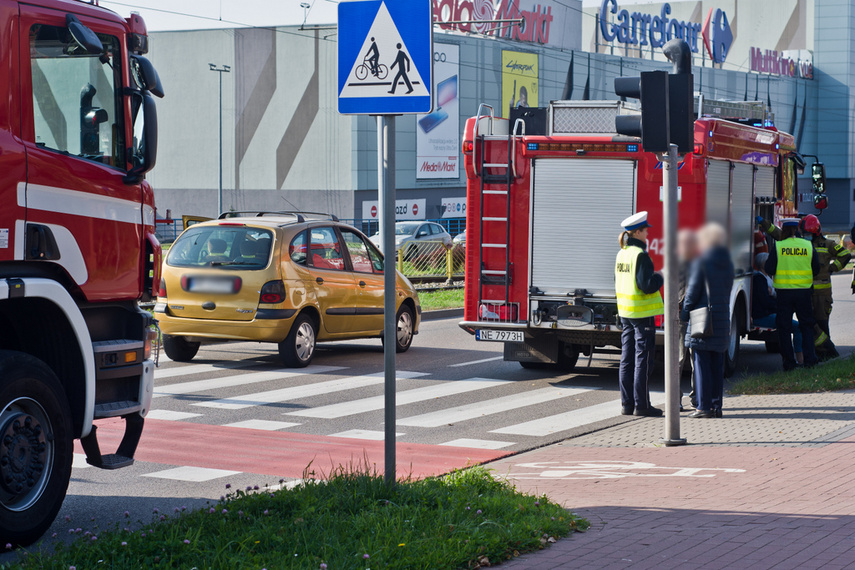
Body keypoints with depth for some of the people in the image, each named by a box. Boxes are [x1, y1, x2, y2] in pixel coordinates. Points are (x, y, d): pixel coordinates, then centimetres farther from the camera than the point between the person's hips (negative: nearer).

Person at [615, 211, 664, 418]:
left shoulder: (621, 254, 10)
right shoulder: (640, 255, -16)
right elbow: (647, 285, -21)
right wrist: (660, 277, -3)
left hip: (625, 313, 8)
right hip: (642, 314, -8)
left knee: (627, 359, 9)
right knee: (642, 360, -3)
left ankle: (627, 403, 12)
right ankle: (641, 405, 0)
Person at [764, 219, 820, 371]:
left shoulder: (778, 246, -7)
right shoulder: (808, 246, 0)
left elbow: (769, 269, -7)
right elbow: (816, 269, 7)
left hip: (783, 291, -2)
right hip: (804, 291, 2)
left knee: (784, 327, 6)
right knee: (806, 325, 14)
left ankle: (788, 362, 6)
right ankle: (809, 359, 8)